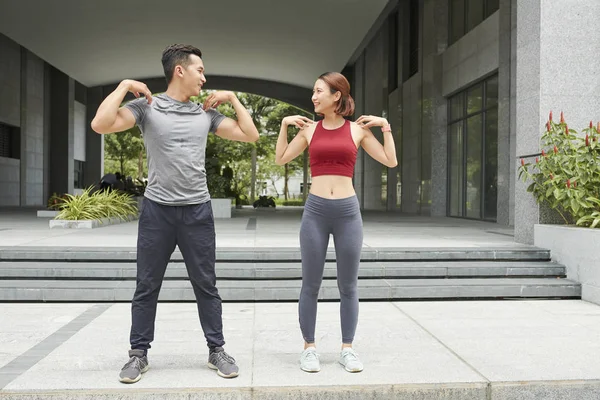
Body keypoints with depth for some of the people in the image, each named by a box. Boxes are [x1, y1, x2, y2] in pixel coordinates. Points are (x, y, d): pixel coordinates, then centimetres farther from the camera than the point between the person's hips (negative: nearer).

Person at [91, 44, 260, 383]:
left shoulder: (207, 113, 9)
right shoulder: (146, 106, -1)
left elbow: (250, 135, 10)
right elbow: (101, 125, -14)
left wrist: (232, 98, 7)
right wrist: (125, 85, -9)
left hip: (198, 211, 2)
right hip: (157, 210, -2)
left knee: (206, 285, 8)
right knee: (147, 287, 7)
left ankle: (217, 350, 20)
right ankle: (139, 354, 21)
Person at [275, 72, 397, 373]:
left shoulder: (358, 129, 5)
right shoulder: (309, 129, 7)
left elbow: (391, 161, 5)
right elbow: (280, 159, 12)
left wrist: (385, 126, 2)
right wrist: (284, 124, 7)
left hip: (348, 211, 0)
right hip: (315, 210, 1)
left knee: (348, 286, 7)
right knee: (310, 285, 5)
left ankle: (347, 349, 20)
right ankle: (309, 348, 19)